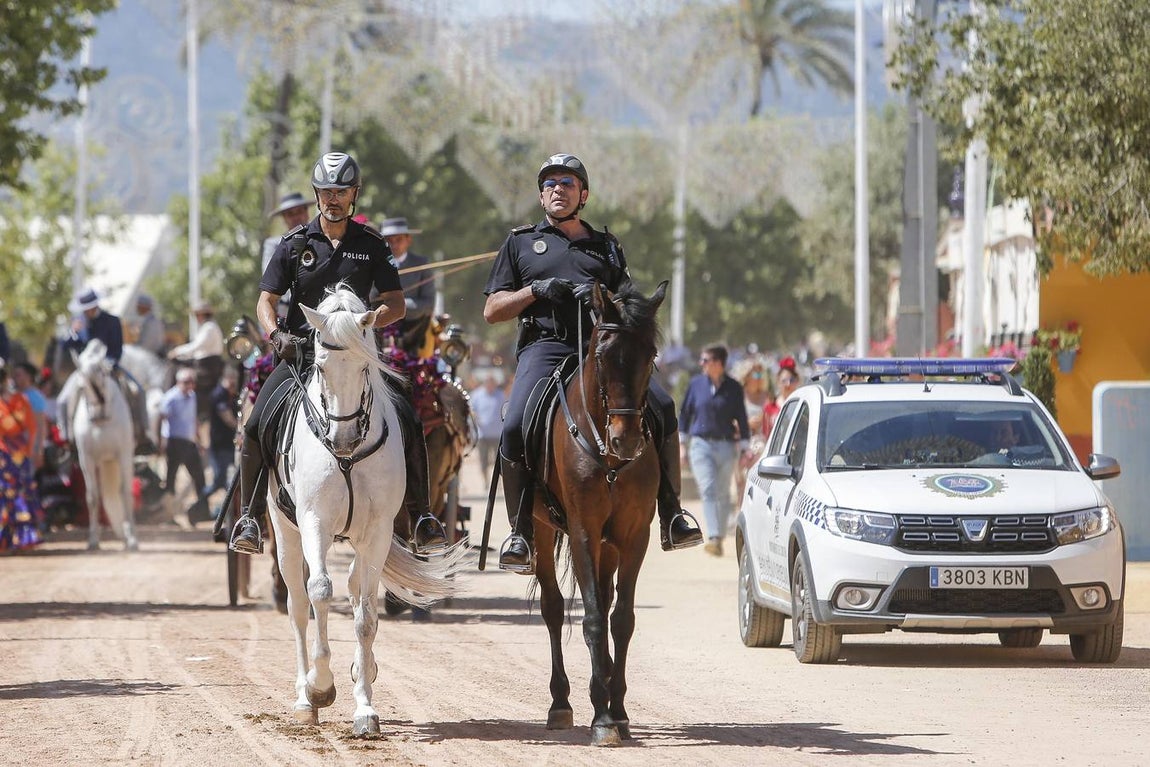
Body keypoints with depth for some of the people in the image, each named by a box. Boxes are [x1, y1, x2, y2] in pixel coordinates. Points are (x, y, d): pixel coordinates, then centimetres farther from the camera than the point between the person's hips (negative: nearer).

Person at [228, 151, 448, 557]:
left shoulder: (371, 245, 6)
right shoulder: (295, 243, 6)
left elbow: (396, 304, 4)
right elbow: (266, 299, 6)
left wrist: (366, 321, -17)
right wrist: (276, 334, -14)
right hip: (301, 352, 0)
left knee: (409, 422, -16)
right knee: (257, 425, -20)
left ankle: (421, 516, -4)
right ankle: (251, 516, -8)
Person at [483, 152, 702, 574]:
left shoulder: (606, 246, 27)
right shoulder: (520, 242, 22)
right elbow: (492, 311, 16)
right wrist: (536, 290, -2)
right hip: (544, 346, -1)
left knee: (662, 407, -22)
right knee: (515, 428, -27)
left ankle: (670, 516, -13)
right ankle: (520, 532, -17)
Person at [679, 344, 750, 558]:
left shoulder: (733, 388, 1)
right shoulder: (696, 384, 5)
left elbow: (741, 420, 6)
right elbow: (685, 414, 13)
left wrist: (744, 448, 4)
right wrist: (682, 443, 11)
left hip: (726, 446, 0)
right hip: (701, 444, 0)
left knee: (723, 494, 7)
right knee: (708, 490, -13)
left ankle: (720, 537, 20)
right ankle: (713, 538, -22)